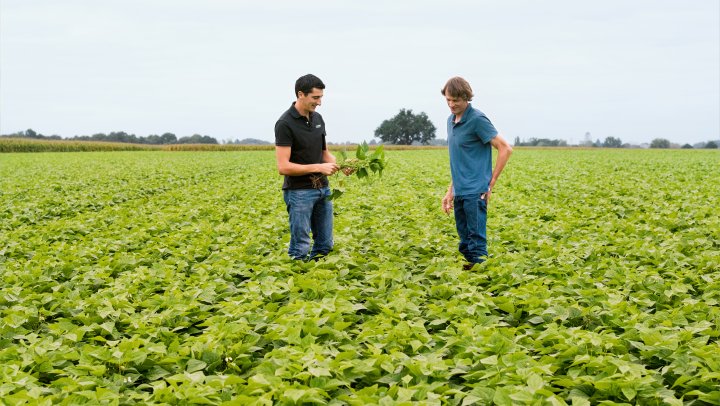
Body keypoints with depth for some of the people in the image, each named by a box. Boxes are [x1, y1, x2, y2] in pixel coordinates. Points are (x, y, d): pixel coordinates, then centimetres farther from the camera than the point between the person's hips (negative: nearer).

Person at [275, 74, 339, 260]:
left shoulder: (317, 119, 8)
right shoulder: (285, 124, -16)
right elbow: (283, 167, -20)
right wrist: (318, 168, -21)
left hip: (322, 189, 8)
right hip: (299, 192, -7)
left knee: (325, 245, 11)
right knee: (300, 249, -2)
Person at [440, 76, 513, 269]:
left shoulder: (477, 119, -10)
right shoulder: (451, 120, 14)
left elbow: (506, 149, -12)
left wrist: (491, 182, -11)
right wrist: (450, 191, 20)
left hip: (475, 192, -8)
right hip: (459, 193, 8)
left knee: (476, 244, -8)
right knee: (465, 243, 13)